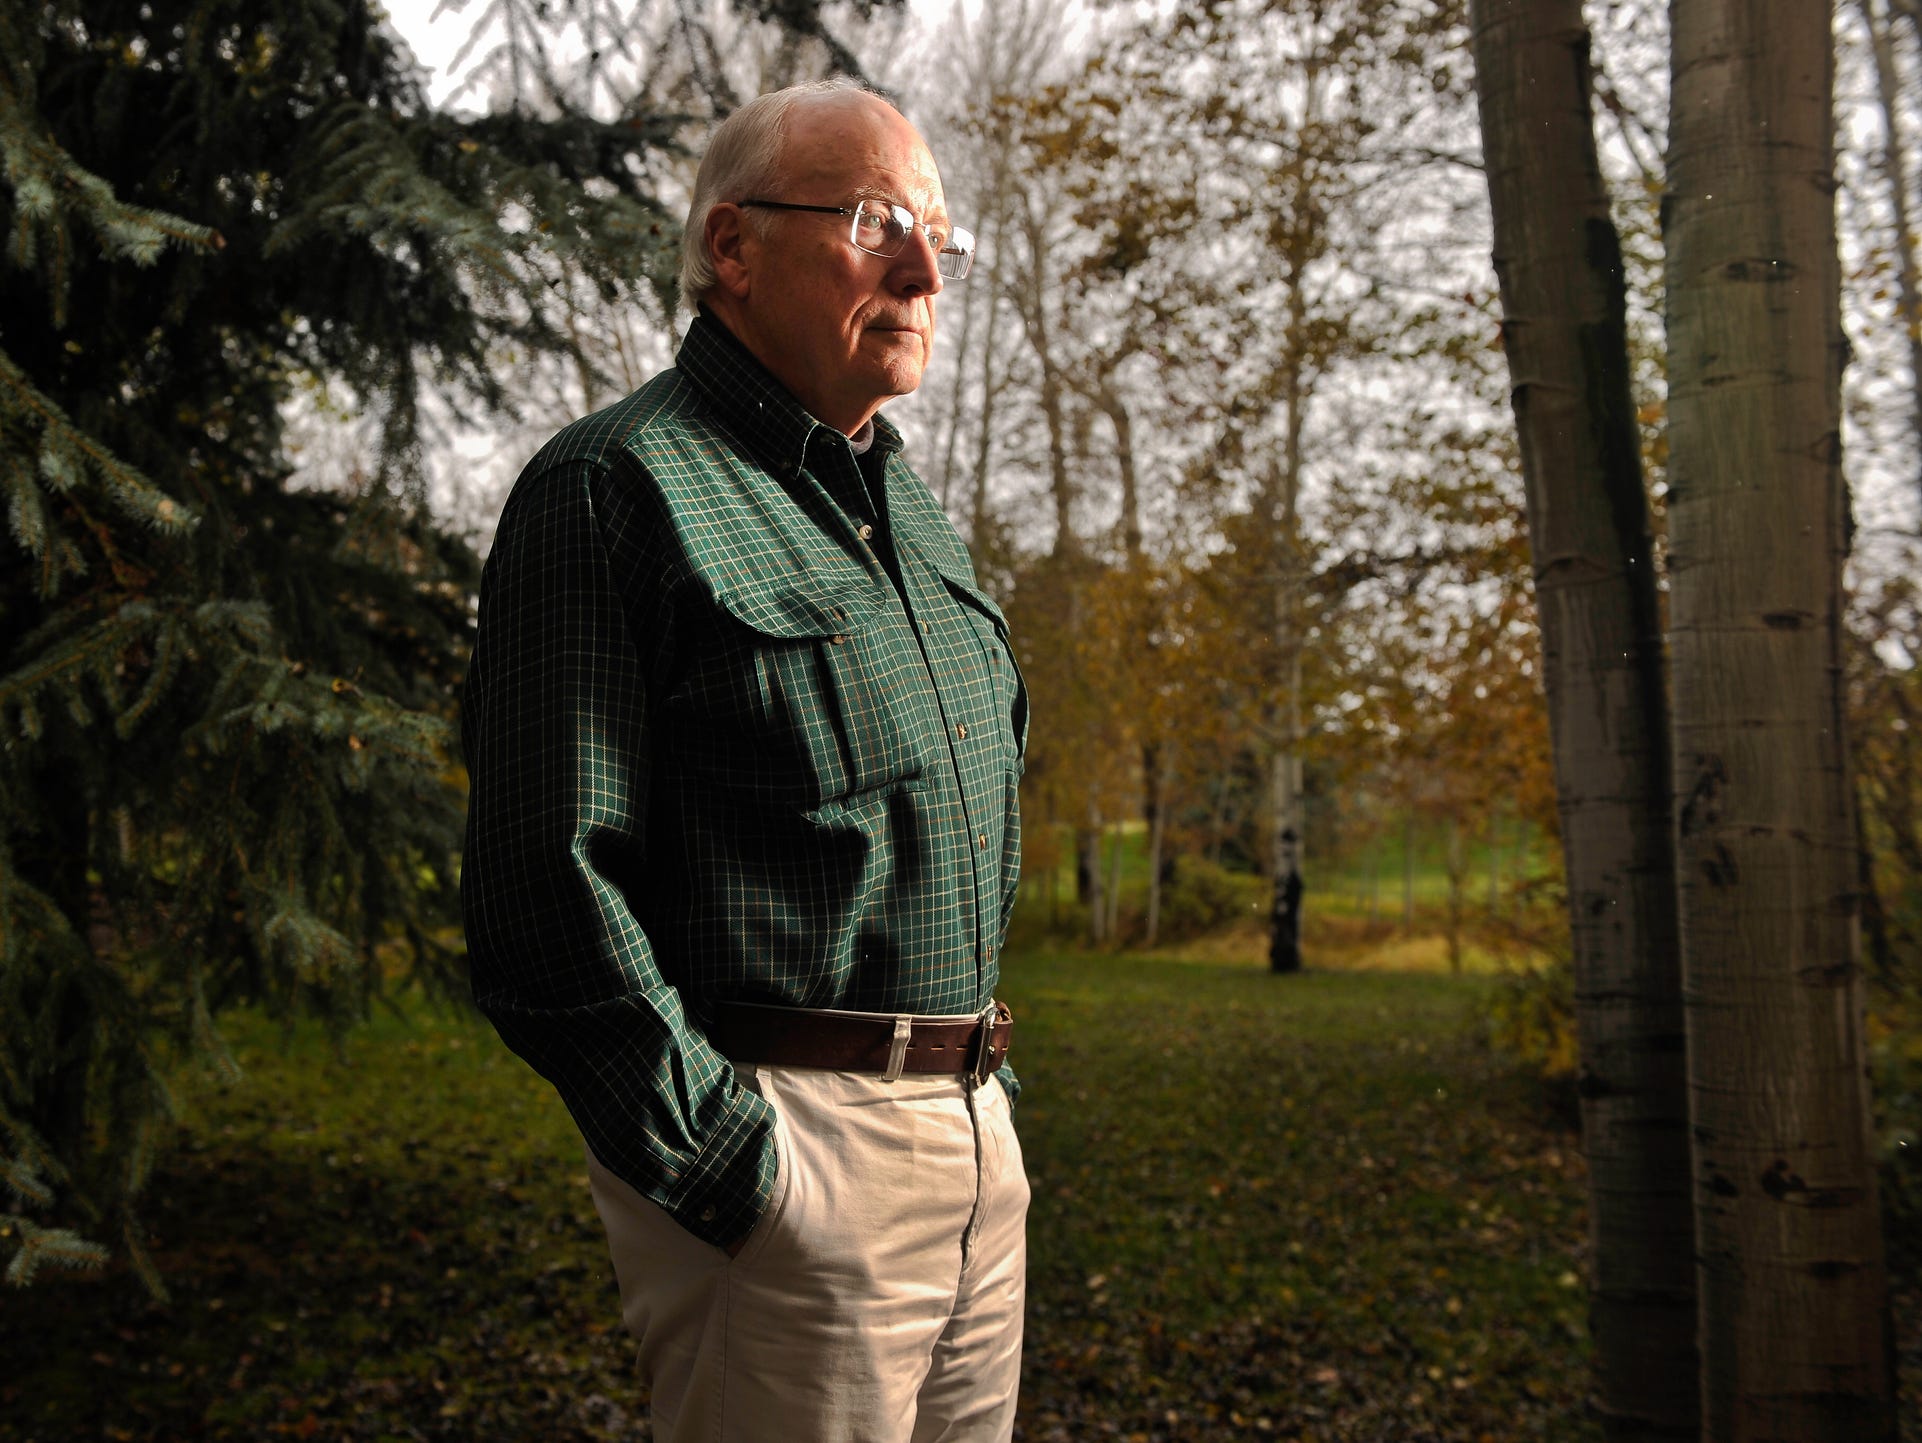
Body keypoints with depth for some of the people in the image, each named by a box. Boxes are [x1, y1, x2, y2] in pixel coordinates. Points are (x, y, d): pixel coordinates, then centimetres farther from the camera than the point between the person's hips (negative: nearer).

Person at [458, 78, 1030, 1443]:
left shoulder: (913, 511, 16)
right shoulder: (615, 488, -9)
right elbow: (549, 898, -16)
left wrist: (988, 1094, 15)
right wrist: (741, 1172, -16)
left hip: (977, 1139, 8)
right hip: (783, 1162, -8)